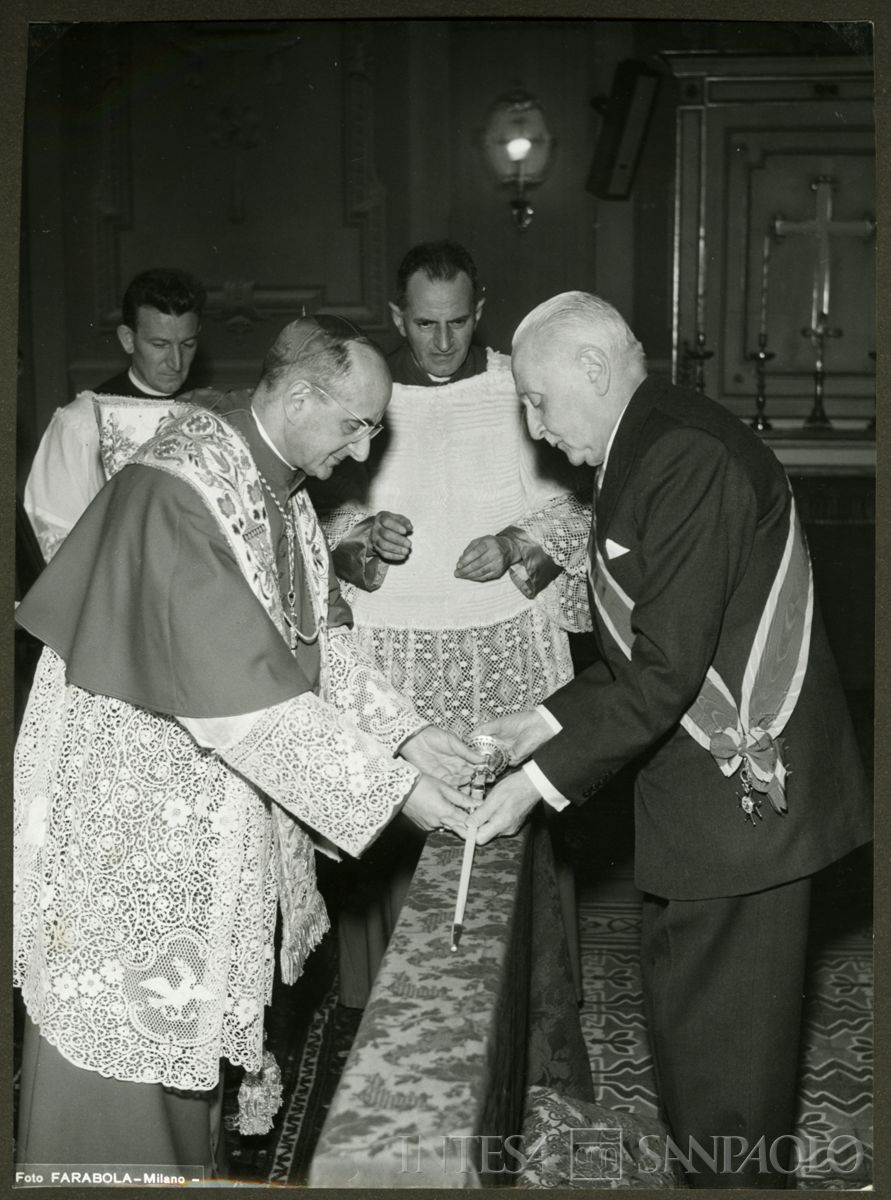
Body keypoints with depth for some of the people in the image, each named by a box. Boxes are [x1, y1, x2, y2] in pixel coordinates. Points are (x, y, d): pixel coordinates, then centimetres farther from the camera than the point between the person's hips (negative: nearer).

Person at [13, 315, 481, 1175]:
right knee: (122, 1038, 7)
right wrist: (389, 786, -26)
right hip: (129, 811, -8)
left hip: (217, 804, 9)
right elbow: (242, 688, -30)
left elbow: (316, 638, 9)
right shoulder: (177, 490, -26)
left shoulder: (277, 484, 4)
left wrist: (404, 732, -4)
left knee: (188, 1026, 22)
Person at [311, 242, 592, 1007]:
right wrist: (364, 537, -12)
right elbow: (322, 516, 9)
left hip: (509, 642, 0)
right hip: (391, 648, 1)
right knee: (392, 815, 1)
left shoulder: (523, 392, 2)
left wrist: (516, 545, -12)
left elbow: (568, 508, 7)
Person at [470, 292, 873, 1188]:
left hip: (742, 793, -10)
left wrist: (542, 780, -19)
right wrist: (548, 721, 7)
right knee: (680, 992, 19)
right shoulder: (643, 455, 11)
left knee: (723, 1044, 3)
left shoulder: (689, 460, -21)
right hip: (697, 785, 10)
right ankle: (705, 1167, 36)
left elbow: (669, 673, -24)